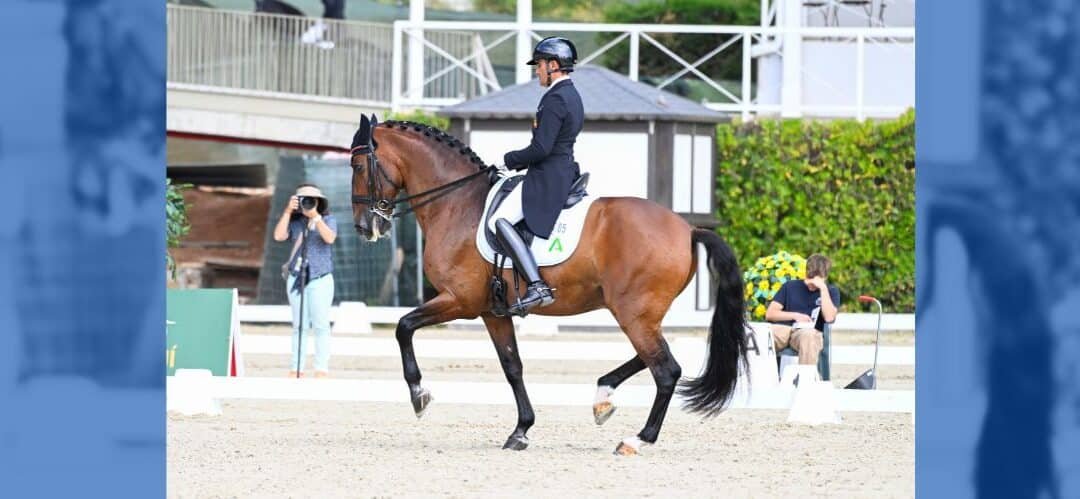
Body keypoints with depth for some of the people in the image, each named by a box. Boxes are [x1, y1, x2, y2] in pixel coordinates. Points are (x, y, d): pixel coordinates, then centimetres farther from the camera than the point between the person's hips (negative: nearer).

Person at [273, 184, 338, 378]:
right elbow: (278, 236, -5)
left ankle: (322, 369, -7)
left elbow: (329, 238, -13)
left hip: (320, 279, -2)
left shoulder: (328, 220, 5)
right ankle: (296, 368, 5)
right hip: (296, 279, 2)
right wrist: (287, 212, -9)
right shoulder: (295, 222, 9)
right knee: (299, 326, 4)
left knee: (321, 325, -6)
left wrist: (315, 217, -15)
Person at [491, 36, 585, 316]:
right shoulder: (572, 96, 16)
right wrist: (519, 163, 16)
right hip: (565, 174, 11)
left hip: (547, 176, -11)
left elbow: (541, 148, -22)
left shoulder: (555, 99, -16)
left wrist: (511, 159, -7)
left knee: (499, 221, -21)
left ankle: (537, 286, -33)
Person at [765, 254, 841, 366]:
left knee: (808, 335, -41)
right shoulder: (790, 286, 19)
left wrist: (823, 288, -5)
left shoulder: (831, 291, 14)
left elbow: (829, 318, -5)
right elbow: (769, 314, 11)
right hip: (784, 329, 1)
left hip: (810, 331, -1)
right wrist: (795, 315, -2)